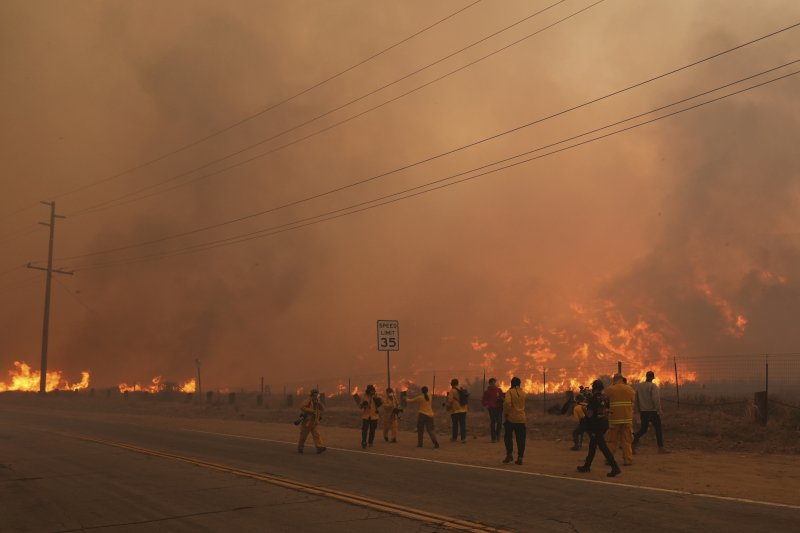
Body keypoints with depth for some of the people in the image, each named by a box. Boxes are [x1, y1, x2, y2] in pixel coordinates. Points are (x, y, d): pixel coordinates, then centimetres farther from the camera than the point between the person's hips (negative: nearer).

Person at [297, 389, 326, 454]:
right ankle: (300, 448, 23)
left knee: (316, 434, -10)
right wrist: (311, 411, -26)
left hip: (315, 422, 5)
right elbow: (302, 407, -25)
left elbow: (323, 409, 1)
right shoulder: (308, 400, -12)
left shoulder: (317, 401, 8)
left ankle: (320, 448, -21)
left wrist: (319, 403, -16)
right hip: (307, 421, -5)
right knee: (303, 435, 6)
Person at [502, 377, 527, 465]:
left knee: (508, 437, 10)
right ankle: (520, 458, 4)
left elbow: (507, 402, -22)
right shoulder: (523, 393, 8)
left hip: (511, 418, -4)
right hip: (521, 419, 4)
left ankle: (509, 454, -2)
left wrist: (505, 413, -11)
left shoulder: (510, 391, -8)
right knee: (520, 439, 6)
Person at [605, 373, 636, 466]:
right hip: (627, 418, 1)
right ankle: (627, 459, 5)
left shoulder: (609, 389, -4)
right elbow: (633, 400, 9)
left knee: (612, 440, 8)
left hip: (614, 418, -1)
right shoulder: (630, 389, 1)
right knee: (627, 440, 7)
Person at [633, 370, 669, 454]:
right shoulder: (653, 386, -11)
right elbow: (656, 399, -19)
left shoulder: (640, 386, 8)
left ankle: (633, 444, -2)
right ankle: (661, 448, 3)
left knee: (643, 429, 12)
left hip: (643, 412, 6)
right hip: (652, 411, -6)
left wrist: (639, 410, 20)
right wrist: (659, 411, -14)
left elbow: (637, 399, 13)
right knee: (658, 429, 3)